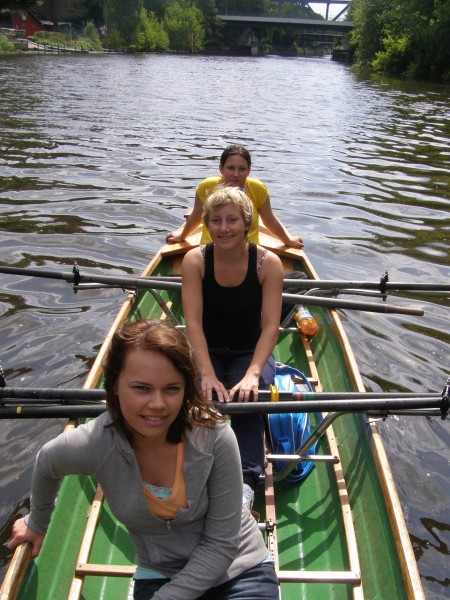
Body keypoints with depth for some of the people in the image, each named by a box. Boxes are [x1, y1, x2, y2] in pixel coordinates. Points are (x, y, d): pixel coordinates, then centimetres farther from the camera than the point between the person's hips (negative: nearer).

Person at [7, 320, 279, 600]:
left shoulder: (215, 437, -25)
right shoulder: (92, 445, -22)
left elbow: (221, 544, -13)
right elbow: (47, 464, 3)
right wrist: (37, 524, 19)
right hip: (159, 576, 3)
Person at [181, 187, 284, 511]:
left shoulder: (268, 263, -13)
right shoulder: (195, 260, -11)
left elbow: (271, 325, -18)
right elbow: (193, 321, -19)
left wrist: (253, 373, -33)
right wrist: (208, 373, -32)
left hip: (250, 352, 0)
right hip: (206, 351, 1)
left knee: (245, 398, -30)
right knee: (203, 396, -30)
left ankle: (245, 483, -31)